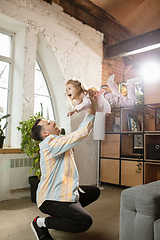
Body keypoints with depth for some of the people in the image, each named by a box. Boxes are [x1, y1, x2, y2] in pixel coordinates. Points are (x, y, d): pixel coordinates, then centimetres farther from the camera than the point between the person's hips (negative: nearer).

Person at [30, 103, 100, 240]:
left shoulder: (60, 141, 13)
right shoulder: (50, 143, -20)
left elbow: (79, 132, 20)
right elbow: (82, 133, -23)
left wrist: (90, 113, 14)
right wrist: (91, 114, -10)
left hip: (66, 191, 11)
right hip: (51, 198, -11)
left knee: (94, 191, 20)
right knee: (85, 221, -27)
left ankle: (58, 215, 17)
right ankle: (42, 223, -5)